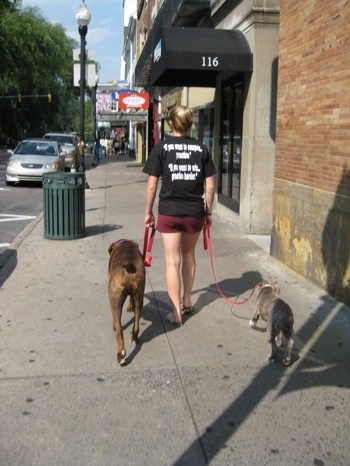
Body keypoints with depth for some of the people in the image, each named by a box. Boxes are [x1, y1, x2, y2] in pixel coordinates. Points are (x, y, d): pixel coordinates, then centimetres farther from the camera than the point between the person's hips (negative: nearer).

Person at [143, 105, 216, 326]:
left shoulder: (161, 147, -3)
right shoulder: (201, 149, 2)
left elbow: (152, 185, -4)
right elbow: (210, 186, 2)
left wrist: (149, 212, 7)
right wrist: (209, 212, 13)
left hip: (169, 212, -2)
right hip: (195, 212, 3)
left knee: (172, 262, 4)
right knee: (189, 255, 22)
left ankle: (176, 313, 7)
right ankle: (187, 301, 35)